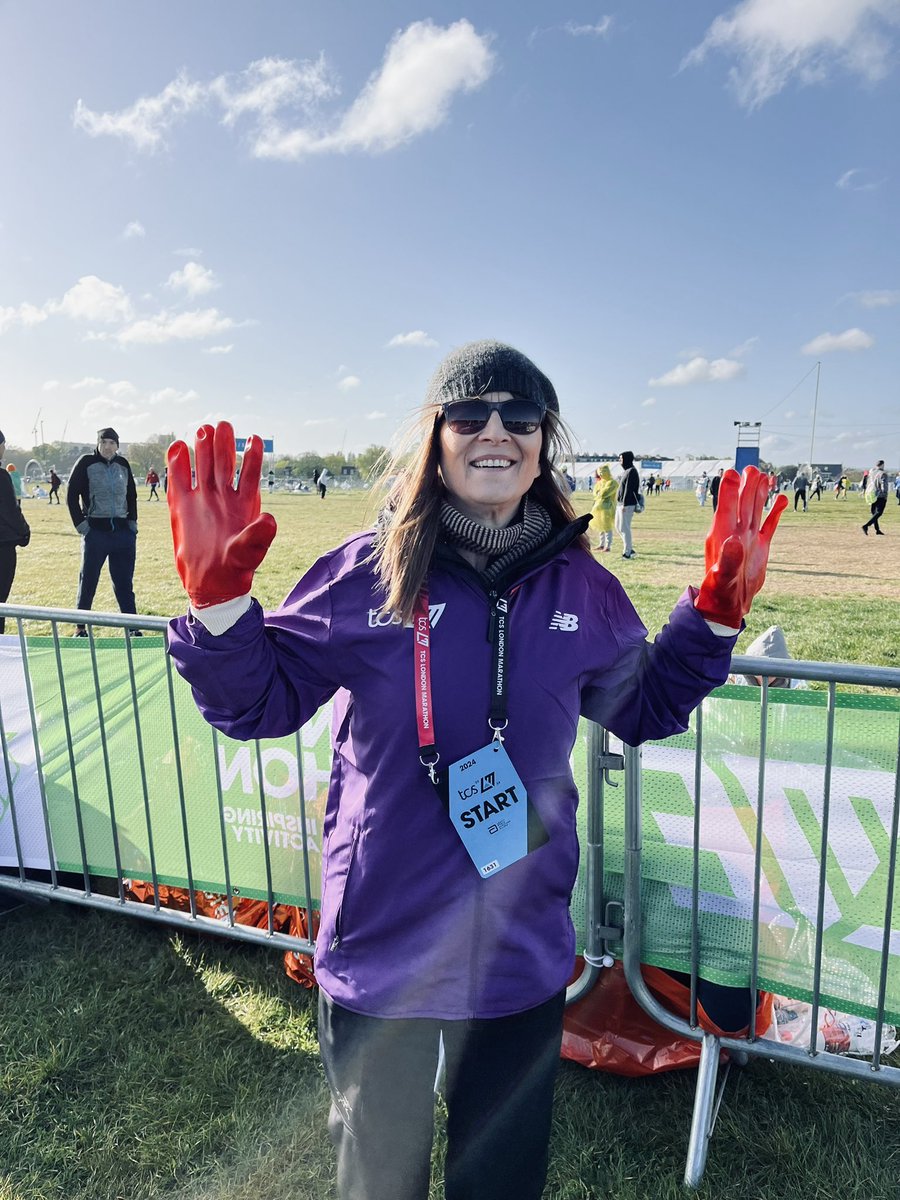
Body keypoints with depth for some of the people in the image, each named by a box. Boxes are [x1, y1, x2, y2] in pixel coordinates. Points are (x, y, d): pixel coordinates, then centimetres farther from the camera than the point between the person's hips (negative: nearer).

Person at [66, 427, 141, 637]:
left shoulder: (123, 464, 9)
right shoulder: (86, 463, -2)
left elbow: (132, 495, 18)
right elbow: (72, 495, -2)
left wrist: (132, 521, 8)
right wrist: (80, 523, -9)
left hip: (123, 531, 3)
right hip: (95, 531, -3)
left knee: (124, 582, 7)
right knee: (88, 580, 5)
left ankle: (133, 627, 11)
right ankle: (80, 627, 16)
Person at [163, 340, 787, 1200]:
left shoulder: (581, 585, -5)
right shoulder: (367, 572, -13)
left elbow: (645, 708, 9)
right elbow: (260, 702, -7)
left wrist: (716, 611, -3)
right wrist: (219, 599, -24)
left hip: (521, 949, 2)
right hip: (379, 944, -1)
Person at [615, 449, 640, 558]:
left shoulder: (631, 471, -13)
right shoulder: (626, 471, 16)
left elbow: (629, 489, -19)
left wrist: (624, 504, -22)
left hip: (627, 505, -10)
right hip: (620, 504, 10)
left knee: (624, 528, -6)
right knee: (618, 527, 13)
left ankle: (627, 552, 0)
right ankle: (629, 549, 20)